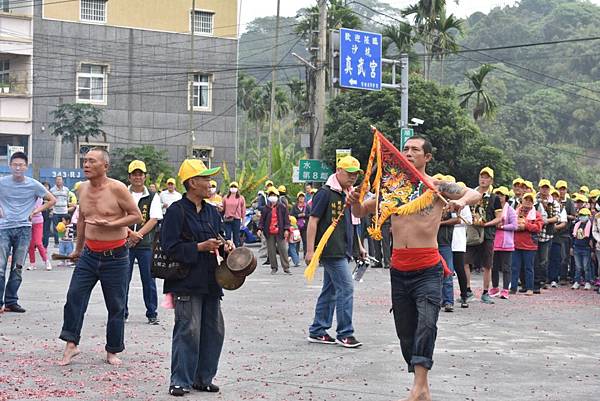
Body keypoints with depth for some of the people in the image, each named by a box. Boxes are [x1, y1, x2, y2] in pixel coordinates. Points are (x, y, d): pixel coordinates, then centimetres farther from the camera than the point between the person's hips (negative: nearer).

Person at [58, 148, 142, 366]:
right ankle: (71, 345, 3)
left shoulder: (117, 188, -13)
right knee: (74, 296, -5)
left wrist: (110, 224, -21)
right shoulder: (83, 188, 6)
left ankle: (112, 351, 16)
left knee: (116, 305, 4)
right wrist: (78, 248, 27)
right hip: (89, 254, 5)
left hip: (115, 256, -5)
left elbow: (137, 216, -10)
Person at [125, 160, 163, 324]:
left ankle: (152, 313, 10)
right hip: (125, 243, 0)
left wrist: (137, 235, -12)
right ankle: (122, 313, 11)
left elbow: (154, 219, -2)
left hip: (146, 244, 0)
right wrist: (130, 233, -16)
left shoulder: (153, 197, 6)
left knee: (148, 279, 2)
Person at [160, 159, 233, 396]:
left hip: (209, 281, 8)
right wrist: (200, 247, -18)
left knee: (214, 330, 9)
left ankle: (203, 378, 21)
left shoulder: (211, 211, 14)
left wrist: (225, 246, 3)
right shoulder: (177, 211, -9)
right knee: (188, 330, -8)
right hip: (187, 282, -8)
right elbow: (171, 247, -14)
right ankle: (180, 381, 2)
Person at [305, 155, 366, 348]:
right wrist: (310, 250, -17)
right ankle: (345, 334, -5)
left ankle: (317, 332, 19)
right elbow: (313, 221, -12)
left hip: (342, 251, 9)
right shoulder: (325, 193, -10)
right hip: (331, 251, -9)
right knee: (346, 288, -11)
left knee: (330, 290, 12)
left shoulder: (348, 195, 16)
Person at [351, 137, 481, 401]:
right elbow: (361, 212, 17)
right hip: (399, 268, 5)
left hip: (427, 269, -5)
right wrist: (354, 202, -6)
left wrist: (461, 201, -29)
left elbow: (475, 194, -7)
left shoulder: (437, 186, 0)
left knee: (426, 323, -22)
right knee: (405, 331, 7)